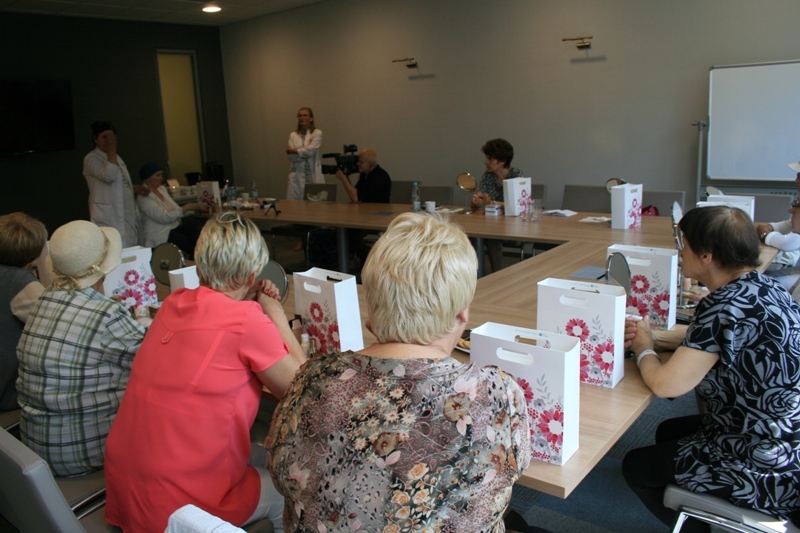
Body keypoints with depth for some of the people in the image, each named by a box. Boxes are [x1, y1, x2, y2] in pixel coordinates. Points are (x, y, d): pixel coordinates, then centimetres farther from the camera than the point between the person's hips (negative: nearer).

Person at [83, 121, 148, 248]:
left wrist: (134, 188, 11)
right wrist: (111, 150, -17)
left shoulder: (116, 157, 18)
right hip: (109, 216, -8)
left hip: (126, 213, 8)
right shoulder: (91, 158, -8)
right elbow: (109, 176, -25)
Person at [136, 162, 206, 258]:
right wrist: (186, 208, -22)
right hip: (159, 234, -7)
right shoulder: (143, 196, -12)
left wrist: (195, 208, -3)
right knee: (191, 244, -28)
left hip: (174, 227, 7)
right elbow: (164, 218, -20)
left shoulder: (161, 189, 14)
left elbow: (176, 210, 13)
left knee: (195, 223, -22)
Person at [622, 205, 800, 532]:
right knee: (668, 432, 27)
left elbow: (665, 385, -26)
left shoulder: (727, 306, -28)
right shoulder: (763, 288, 0)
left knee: (637, 467, 9)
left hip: (768, 472, -9)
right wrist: (654, 337, 4)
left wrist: (644, 349, -6)